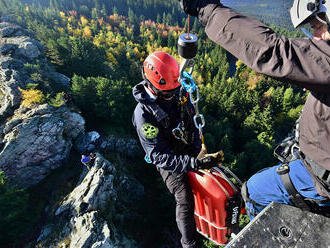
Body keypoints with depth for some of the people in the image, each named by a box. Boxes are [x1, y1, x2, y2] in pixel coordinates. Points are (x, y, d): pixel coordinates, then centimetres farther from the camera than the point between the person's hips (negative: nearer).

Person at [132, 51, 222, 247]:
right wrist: (194, 163, -39)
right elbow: (159, 156, -30)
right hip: (169, 161, -6)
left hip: (190, 150, 6)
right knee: (185, 202, -3)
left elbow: (193, 120, 3)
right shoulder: (144, 114, -29)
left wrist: (198, 150, -8)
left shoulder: (178, 92, -9)